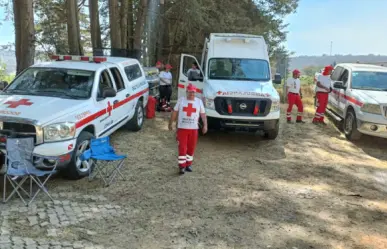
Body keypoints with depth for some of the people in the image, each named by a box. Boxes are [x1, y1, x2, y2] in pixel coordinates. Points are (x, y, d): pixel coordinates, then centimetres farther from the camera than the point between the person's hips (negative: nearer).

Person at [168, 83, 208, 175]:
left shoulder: (199, 101, 5)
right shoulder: (181, 100, 3)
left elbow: (203, 114, 6)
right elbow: (175, 112, 7)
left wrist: (205, 125, -4)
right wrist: (170, 123, 8)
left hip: (194, 129, 2)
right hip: (182, 128, -2)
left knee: (191, 148, 8)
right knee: (182, 148, -5)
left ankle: (188, 164, 24)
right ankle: (182, 166, 2)